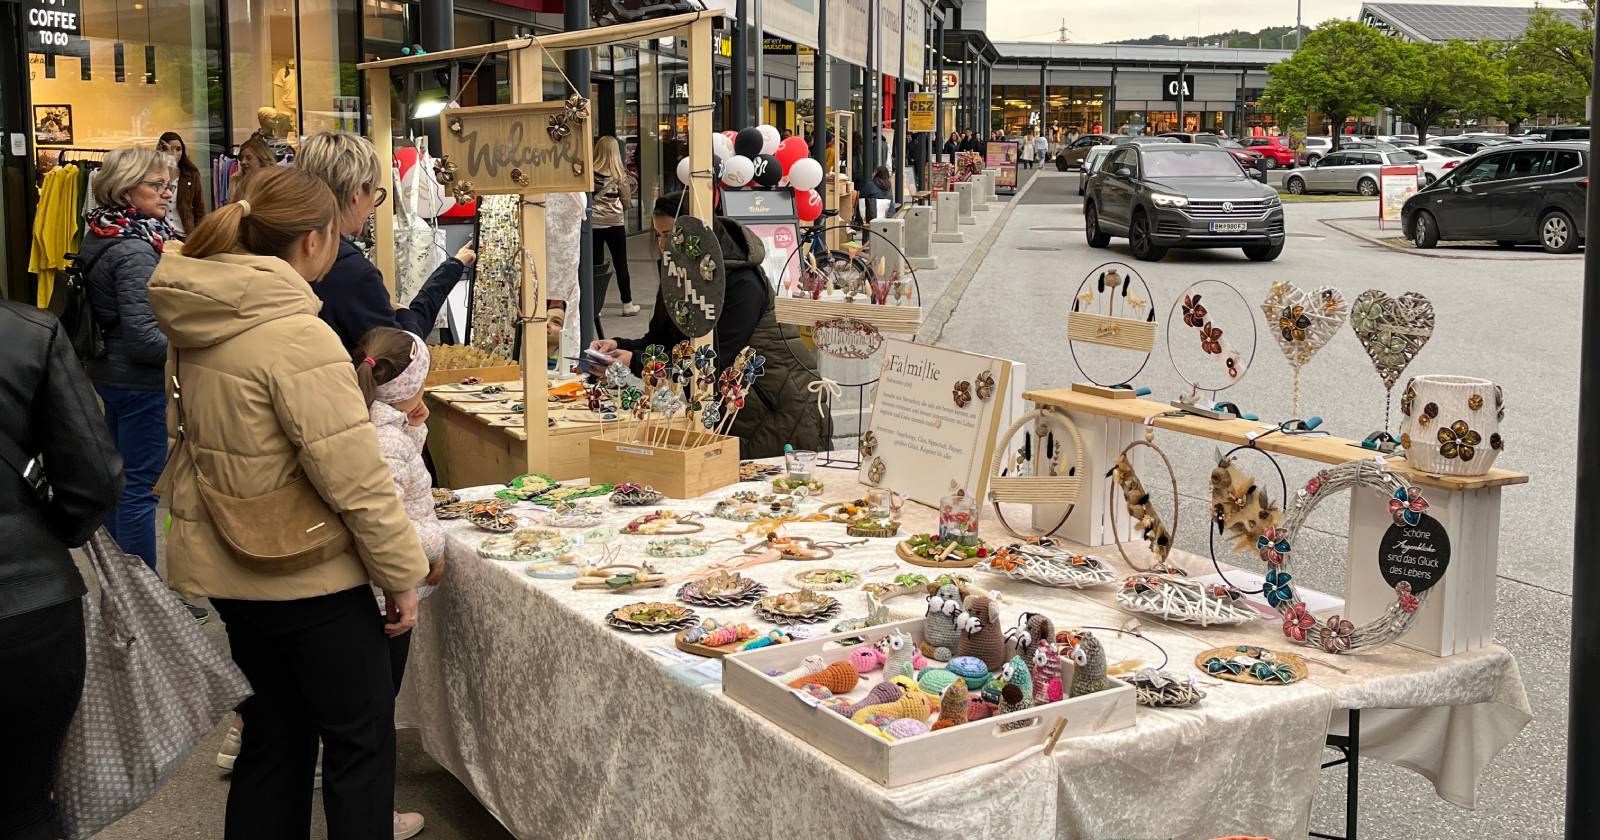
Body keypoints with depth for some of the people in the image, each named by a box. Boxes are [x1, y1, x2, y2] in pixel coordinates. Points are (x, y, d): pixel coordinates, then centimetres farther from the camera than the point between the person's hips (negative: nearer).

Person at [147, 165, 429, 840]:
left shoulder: (196, 322, 3)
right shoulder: (297, 336, -24)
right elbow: (355, 477, -22)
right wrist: (401, 574, -13)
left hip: (229, 569, 8)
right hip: (309, 576, -8)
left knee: (273, 739, 20)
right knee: (361, 743, 8)